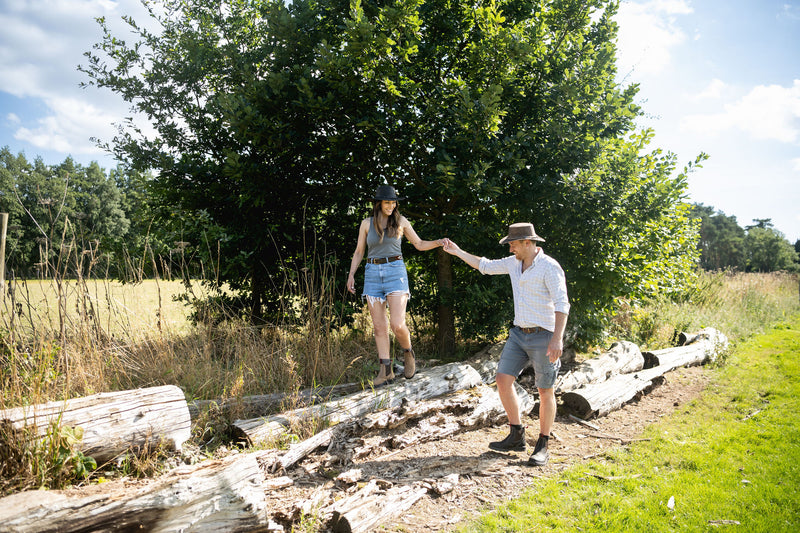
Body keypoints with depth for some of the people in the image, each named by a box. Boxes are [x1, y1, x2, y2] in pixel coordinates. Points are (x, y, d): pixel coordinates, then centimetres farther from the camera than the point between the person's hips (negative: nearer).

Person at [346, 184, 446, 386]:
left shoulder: (401, 221, 5)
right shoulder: (367, 223, 8)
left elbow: (419, 244, 11)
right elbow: (359, 251, 14)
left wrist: (438, 243, -6)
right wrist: (351, 274, 4)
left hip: (395, 272, -2)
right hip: (372, 273, 2)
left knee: (397, 325, -13)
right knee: (379, 326, 2)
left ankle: (408, 354, 16)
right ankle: (386, 371, 8)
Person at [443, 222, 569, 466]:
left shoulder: (550, 267, -16)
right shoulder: (514, 263, 7)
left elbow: (562, 304, -22)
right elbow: (486, 266, 22)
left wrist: (557, 338, -32)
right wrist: (457, 252, 24)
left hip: (544, 337, -7)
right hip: (520, 334, 7)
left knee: (545, 392, 3)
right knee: (503, 380, 0)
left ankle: (542, 447, 16)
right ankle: (516, 437, 13)